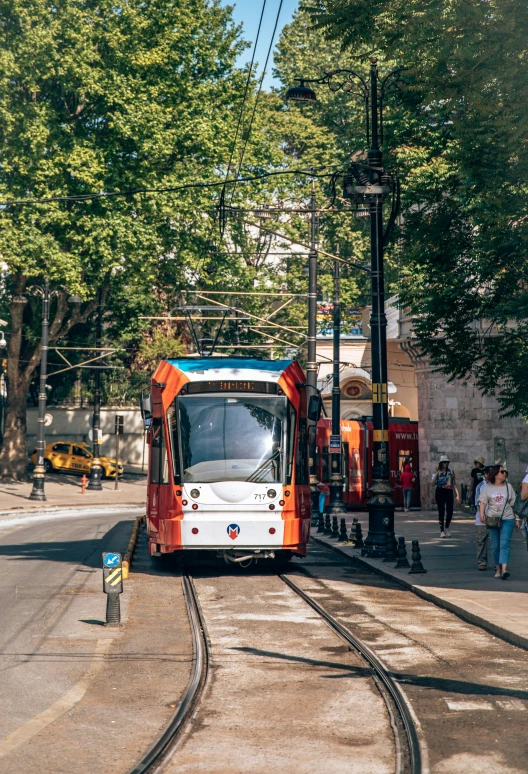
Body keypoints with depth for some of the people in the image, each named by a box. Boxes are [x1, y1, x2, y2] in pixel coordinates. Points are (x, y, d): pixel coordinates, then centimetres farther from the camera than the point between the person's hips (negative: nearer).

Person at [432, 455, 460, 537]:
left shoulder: (450, 472, 11)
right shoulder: (437, 472, 3)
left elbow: (454, 484, 11)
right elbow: (433, 482, -11)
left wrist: (457, 494, 5)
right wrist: (437, 473, -21)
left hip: (449, 492, 2)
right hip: (440, 492, -2)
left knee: (450, 511, -4)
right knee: (441, 511, -1)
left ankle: (447, 528, 19)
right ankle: (442, 531, 5)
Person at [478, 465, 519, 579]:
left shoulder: (508, 487, 9)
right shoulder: (488, 487, 7)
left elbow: (514, 504, 11)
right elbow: (483, 501, 3)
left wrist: (517, 519, 8)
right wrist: (482, 513, -14)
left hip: (507, 519, -1)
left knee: (504, 544, -14)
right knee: (495, 546, 5)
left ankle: (504, 569, -25)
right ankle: (498, 568, 16)